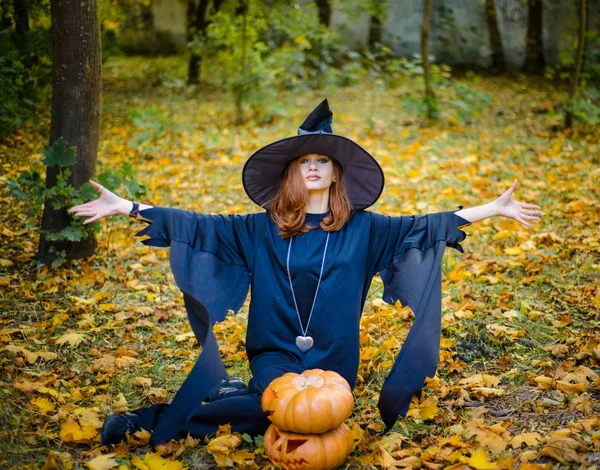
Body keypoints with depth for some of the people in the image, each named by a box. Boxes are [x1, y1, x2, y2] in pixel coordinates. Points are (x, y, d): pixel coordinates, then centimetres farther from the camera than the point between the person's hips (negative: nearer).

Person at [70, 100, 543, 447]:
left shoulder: (361, 229, 2)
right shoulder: (262, 230, 2)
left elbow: (423, 225, -1)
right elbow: (200, 226, 0)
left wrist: (495, 208, -6)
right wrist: (128, 206, -5)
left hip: (333, 357, 2)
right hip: (277, 351, -2)